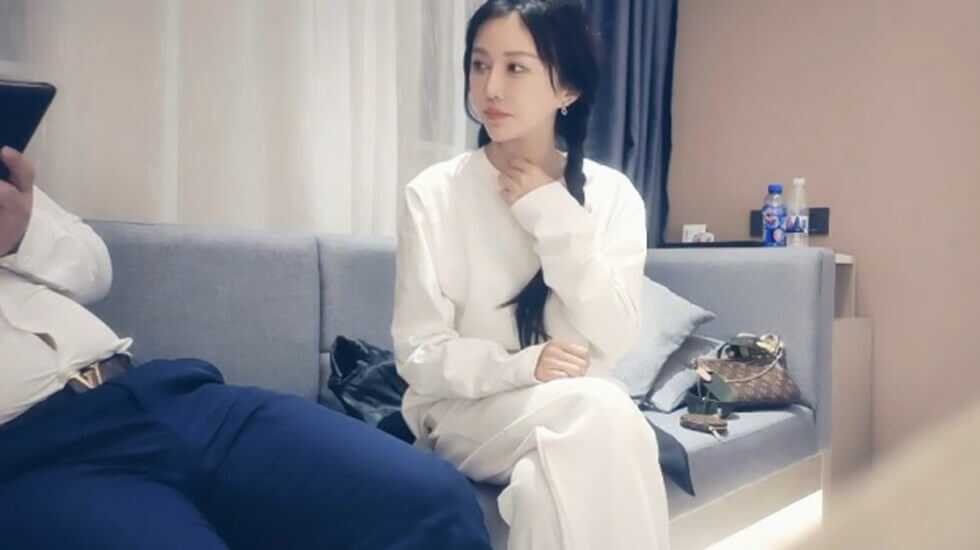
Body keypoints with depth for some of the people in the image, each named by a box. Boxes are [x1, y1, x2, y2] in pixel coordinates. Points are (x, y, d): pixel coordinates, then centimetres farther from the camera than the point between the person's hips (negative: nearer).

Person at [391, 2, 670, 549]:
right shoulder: (432, 195, -7)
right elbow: (420, 356, -8)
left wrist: (555, 219, -16)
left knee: (548, 486, -33)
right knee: (598, 409, -30)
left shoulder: (612, 193, 0)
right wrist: (522, 366, -25)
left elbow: (615, 340, -9)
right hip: (466, 411, -1)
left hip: (585, 412, 2)